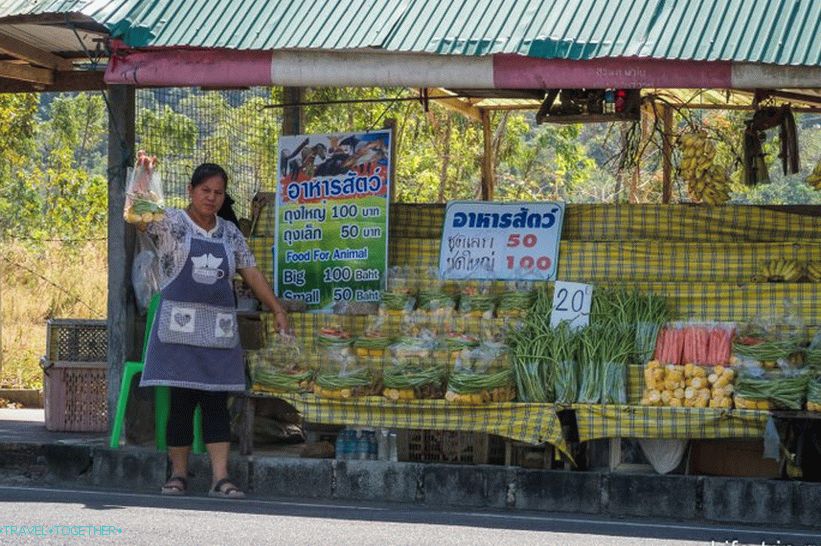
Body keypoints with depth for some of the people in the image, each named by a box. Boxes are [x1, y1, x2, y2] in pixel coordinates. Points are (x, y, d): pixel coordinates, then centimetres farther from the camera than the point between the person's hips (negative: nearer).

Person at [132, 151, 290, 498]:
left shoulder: (230, 234, 16)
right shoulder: (170, 224, 3)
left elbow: (251, 274, 17)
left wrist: (277, 309, 12)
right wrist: (144, 176, -23)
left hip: (219, 329, 4)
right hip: (180, 326, -4)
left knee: (216, 402, 0)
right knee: (181, 401, -3)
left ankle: (220, 477, -3)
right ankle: (178, 474, 5)